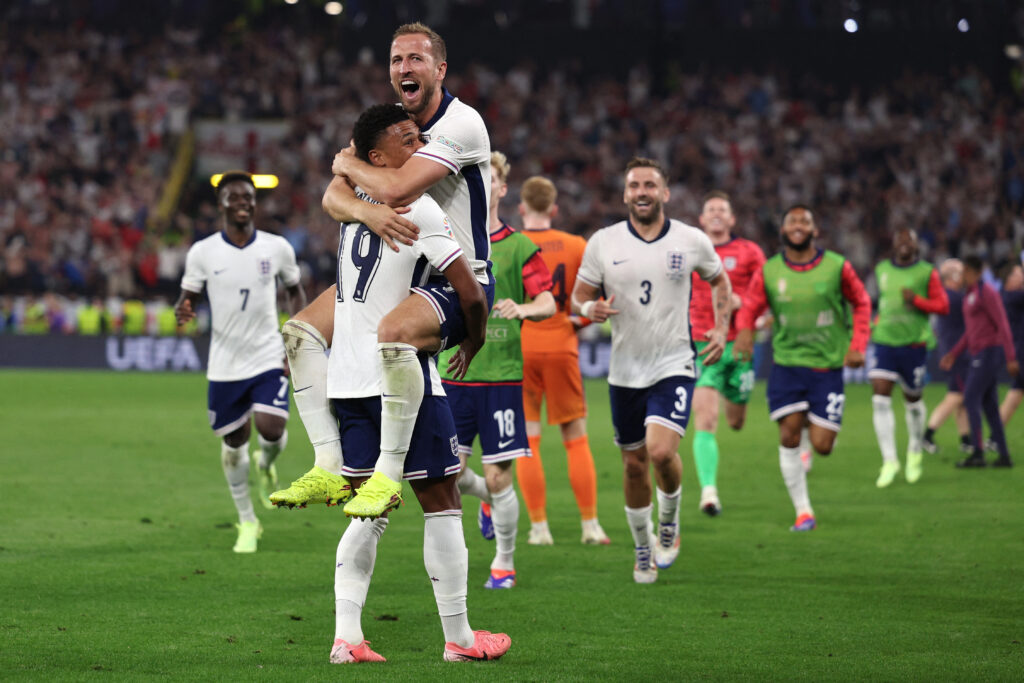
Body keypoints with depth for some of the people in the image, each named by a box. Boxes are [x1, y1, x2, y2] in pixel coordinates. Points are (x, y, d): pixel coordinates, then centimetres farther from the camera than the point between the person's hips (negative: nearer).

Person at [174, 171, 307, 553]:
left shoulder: (277, 248, -1)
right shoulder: (202, 253, -4)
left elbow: (294, 292, 13)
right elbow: (187, 298, 4)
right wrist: (182, 311, -21)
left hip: (268, 359, 0)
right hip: (224, 364, 0)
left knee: (272, 429, -19)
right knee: (234, 443, 7)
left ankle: (265, 465, 20)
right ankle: (247, 522, 26)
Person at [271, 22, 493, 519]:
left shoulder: (462, 124, -18)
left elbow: (396, 187, -29)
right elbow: (333, 197, -1)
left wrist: (348, 163, -7)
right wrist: (364, 209, -25)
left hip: (460, 282, -9)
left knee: (391, 336, -38)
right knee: (300, 331, -2)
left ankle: (387, 477, -26)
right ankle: (329, 470, -3)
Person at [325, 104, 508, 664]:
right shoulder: (418, 209, -12)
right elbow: (470, 292, -13)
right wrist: (474, 338, 6)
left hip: (346, 379, 7)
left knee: (367, 511, 11)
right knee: (440, 502, 4)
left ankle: (346, 637, 1)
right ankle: (458, 638, 9)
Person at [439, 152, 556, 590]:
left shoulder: (518, 246, 1)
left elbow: (549, 303, -5)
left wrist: (523, 309, -22)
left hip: (501, 375, -2)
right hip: (453, 374, 3)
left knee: (498, 477, -4)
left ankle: (504, 563, 15)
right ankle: (488, 497, 32)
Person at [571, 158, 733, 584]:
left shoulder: (692, 241, -2)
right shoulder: (603, 243, -1)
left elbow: (719, 281, 17)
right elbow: (579, 296, 7)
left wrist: (721, 329, 5)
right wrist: (590, 309, -16)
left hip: (674, 365, -2)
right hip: (625, 369, 2)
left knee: (661, 451, -21)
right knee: (634, 464, 8)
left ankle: (669, 524, 8)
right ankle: (644, 550, 30)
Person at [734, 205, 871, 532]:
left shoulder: (837, 267, -1)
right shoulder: (768, 272, 1)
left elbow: (861, 303, 11)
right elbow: (749, 306, 9)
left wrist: (857, 345, 0)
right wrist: (745, 329, -15)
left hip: (828, 366, -1)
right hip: (787, 363, 1)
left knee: (822, 445, -5)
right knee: (789, 436, -10)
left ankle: (817, 424, 34)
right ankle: (803, 511, 3)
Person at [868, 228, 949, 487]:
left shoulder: (927, 273, -2)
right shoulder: (882, 270, 10)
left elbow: (943, 306, -5)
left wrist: (916, 300, -19)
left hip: (914, 344, -2)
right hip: (885, 341, 2)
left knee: (912, 400, 9)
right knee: (880, 398, -13)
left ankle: (915, 452, 36)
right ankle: (889, 461, -11)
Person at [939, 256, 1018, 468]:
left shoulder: (986, 292, -12)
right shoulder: (970, 295, 18)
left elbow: (1003, 325, -16)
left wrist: (1011, 358, -21)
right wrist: (953, 355, 20)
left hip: (989, 352, -10)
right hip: (979, 354, 10)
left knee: (971, 399, -11)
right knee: (988, 405, 8)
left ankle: (977, 453, -12)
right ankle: (1004, 456, 8)